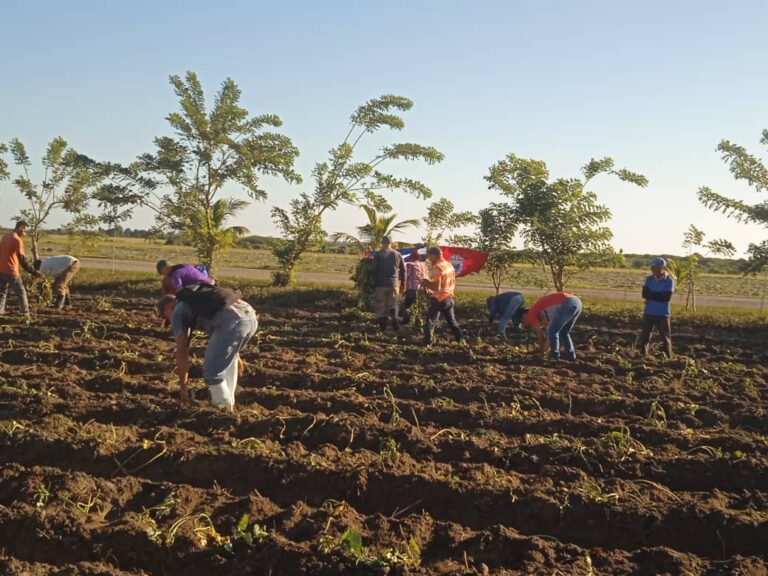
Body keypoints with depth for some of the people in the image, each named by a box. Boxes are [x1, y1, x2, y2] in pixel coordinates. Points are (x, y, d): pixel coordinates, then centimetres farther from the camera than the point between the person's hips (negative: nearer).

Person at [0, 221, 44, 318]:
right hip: (11, 271, -7)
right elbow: (22, 260, -16)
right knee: (21, 292, 2)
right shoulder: (17, 240, -14)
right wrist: (34, 272, -13)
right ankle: (25, 314, 2)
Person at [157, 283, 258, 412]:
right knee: (228, 356, 33)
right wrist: (235, 355, 60)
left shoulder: (178, 311, 16)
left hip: (231, 320, -9)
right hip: (250, 316, 9)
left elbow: (181, 350, 17)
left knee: (212, 371, 6)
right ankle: (229, 402, 38)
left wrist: (183, 385, 25)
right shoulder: (198, 299, 40)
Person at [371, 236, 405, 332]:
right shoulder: (397, 254, 7)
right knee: (393, 305, 10)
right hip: (394, 284, 3)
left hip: (381, 284, -3)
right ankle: (395, 317, -16)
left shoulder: (378, 254, -3)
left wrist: (373, 284, 0)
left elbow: (374, 270, -5)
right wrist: (403, 283, 17)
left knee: (380, 306, 6)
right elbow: (403, 270, 9)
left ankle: (382, 326, 2)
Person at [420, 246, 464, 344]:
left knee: (430, 322, 1)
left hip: (439, 299, -8)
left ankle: (427, 343, 2)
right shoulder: (449, 264, 7)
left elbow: (437, 287, -25)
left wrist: (426, 284, -8)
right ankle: (460, 339, 19)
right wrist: (430, 282, 14)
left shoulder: (437, 267, -19)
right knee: (452, 321, 18)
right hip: (450, 298, 8)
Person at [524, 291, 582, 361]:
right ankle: (570, 354, 20)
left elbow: (539, 333, 15)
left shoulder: (531, 313, 14)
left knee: (552, 331, 8)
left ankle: (555, 355, 10)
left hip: (567, 304, -9)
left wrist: (542, 349, 28)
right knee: (564, 333, 24)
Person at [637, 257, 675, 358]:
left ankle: (668, 358, 11)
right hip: (648, 313, 3)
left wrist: (651, 295, -11)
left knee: (665, 338, 3)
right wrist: (659, 295, -13)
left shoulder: (669, 281, -7)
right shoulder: (649, 279, 4)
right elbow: (644, 294, -8)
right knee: (644, 336, 7)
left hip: (663, 314, -3)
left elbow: (666, 297, -17)